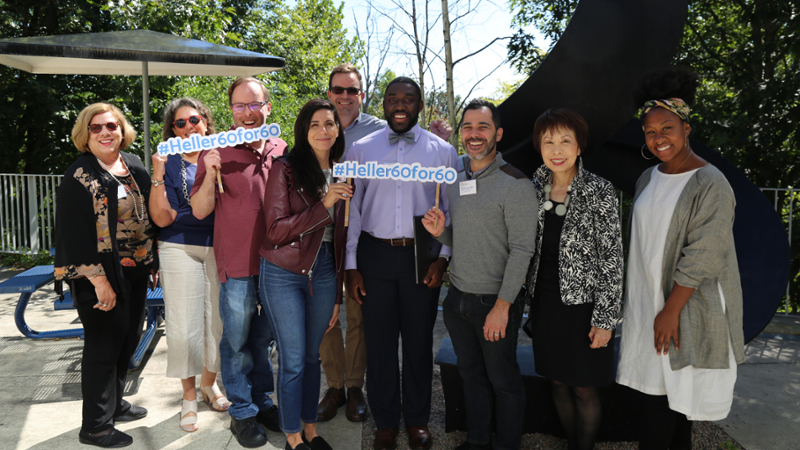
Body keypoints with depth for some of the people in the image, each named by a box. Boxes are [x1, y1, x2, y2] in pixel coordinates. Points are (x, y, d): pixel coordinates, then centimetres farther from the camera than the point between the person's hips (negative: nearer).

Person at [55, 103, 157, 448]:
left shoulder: (134, 166, 9)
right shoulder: (79, 176, -11)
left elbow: (149, 214, 13)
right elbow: (75, 234, -15)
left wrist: (153, 261, 10)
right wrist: (98, 281, -19)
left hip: (135, 271, 7)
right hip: (100, 275, -7)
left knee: (127, 340, 17)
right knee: (104, 345, 1)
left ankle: (114, 403, 37)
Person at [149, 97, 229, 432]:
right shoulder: (169, 163, 1)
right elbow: (162, 218, -6)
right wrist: (157, 175, -15)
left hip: (221, 247, 2)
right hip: (181, 249, -1)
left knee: (219, 318, 7)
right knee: (184, 323, 2)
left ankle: (209, 383, 31)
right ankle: (189, 396, 21)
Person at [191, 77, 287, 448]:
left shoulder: (282, 151, 5)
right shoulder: (217, 151, -5)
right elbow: (200, 211, -6)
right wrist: (211, 174, -22)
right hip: (237, 264, -3)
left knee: (264, 338, 17)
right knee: (237, 342, 8)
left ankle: (262, 401, 33)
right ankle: (242, 413, 23)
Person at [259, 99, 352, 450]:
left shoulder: (340, 174, 10)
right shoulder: (285, 169, -7)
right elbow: (276, 230, -13)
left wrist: (338, 294, 15)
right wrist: (323, 205, -21)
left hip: (324, 272, 5)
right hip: (284, 273, -4)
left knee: (312, 355, 15)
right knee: (293, 361, 2)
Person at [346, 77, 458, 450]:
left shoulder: (442, 151, 2)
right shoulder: (361, 150, 4)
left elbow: (452, 210, 4)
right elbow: (351, 209, 4)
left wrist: (443, 257, -5)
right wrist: (350, 265, 1)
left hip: (422, 256, 0)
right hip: (375, 254, 1)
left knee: (419, 342, 10)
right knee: (379, 343, 9)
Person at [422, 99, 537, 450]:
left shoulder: (516, 184, -13)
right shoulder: (455, 180, 8)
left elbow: (522, 250, -17)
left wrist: (502, 305, -20)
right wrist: (440, 231, -6)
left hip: (495, 300, -6)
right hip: (457, 296, 7)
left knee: (503, 380, 9)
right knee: (471, 373, 20)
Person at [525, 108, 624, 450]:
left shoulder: (599, 192, -11)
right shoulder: (535, 188, 3)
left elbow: (612, 259, -11)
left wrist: (605, 319, -14)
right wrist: (528, 300, 11)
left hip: (582, 305, -4)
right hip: (545, 303, 5)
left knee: (584, 389, 8)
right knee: (558, 382, 16)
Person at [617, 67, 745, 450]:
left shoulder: (710, 185, -13)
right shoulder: (647, 179, 9)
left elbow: (702, 257, -17)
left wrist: (670, 310, -17)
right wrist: (636, 300, 14)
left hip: (687, 305, -7)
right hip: (647, 302, 7)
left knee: (667, 395, 0)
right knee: (648, 386, 10)